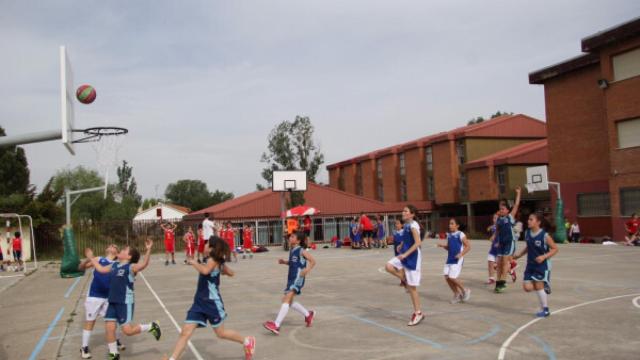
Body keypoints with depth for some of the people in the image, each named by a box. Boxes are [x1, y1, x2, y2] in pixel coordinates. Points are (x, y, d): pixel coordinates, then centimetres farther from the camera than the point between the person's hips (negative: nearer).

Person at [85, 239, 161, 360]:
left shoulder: (131, 267, -13)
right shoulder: (114, 265, 10)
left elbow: (144, 264, -31)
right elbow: (101, 269, 24)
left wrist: (148, 250, -46)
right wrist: (91, 258, 29)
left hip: (125, 302, -7)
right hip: (112, 302, 7)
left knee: (127, 331, -8)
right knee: (109, 328, 5)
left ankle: (151, 327, 14)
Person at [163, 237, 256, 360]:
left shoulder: (214, 260, -14)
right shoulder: (217, 261, 9)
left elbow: (205, 270, -36)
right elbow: (231, 273, 19)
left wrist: (194, 262, -20)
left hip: (212, 302, -8)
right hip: (200, 302, 8)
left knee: (221, 333, 6)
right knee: (185, 332, -1)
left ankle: (247, 341, 26)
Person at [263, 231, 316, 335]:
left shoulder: (301, 250, -10)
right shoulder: (292, 250, 13)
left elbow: (313, 261, -12)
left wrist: (307, 270, -28)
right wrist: (284, 262, 10)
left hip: (298, 279, -9)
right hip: (291, 279, 9)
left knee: (286, 299, -19)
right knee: (289, 301, 17)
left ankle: (276, 325, -24)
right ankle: (308, 314, 35)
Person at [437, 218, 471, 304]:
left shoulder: (460, 235, -8)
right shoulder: (449, 235, 12)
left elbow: (468, 246, -9)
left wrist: (461, 254, -22)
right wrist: (443, 245, 2)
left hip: (457, 260, -7)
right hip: (449, 259, 7)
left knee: (452, 277, -14)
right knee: (447, 277, 1)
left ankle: (465, 291, 11)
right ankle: (457, 294, 18)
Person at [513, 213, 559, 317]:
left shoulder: (544, 235, -17)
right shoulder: (527, 233, 1)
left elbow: (555, 249, -11)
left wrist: (544, 256, -24)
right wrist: (519, 255, 9)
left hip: (542, 265, -6)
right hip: (531, 265, 6)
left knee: (538, 286, -5)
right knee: (527, 287, -2)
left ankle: (545, 310, 13)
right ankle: (544, 287, 28)